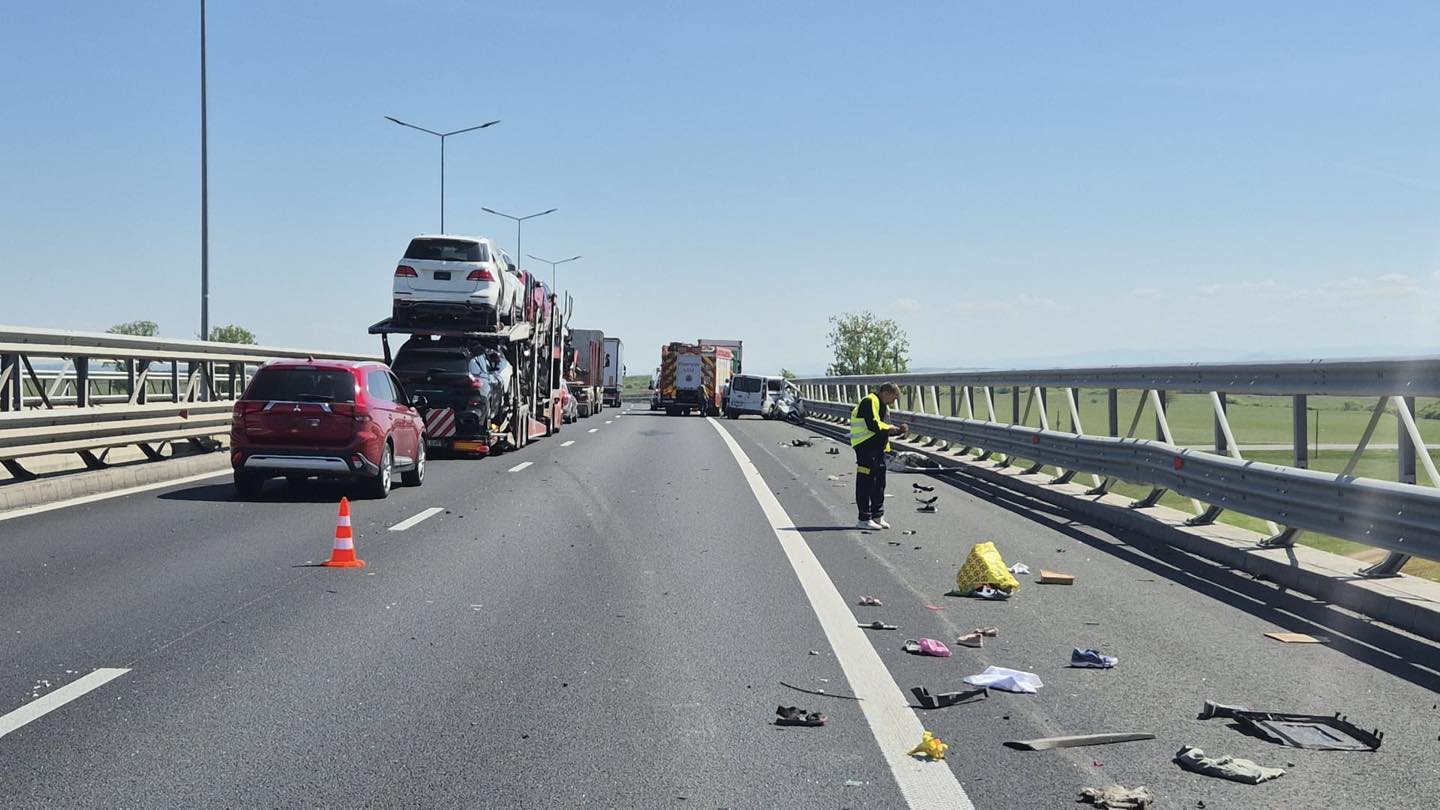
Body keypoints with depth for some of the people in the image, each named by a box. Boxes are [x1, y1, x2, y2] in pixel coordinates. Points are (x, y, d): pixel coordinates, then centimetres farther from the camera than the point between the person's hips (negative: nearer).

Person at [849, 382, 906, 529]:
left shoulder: (883, 406, 19)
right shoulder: (870, 401, -14)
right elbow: (873, 425, -23)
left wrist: (897, 431, 7)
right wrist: (889, 428, -10)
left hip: (878, 448, 10)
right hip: (865, 447, -10)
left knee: (879, 482, 13)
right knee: (865, 482, -6)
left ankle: (877, 516, 21)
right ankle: (864, 519, -3)